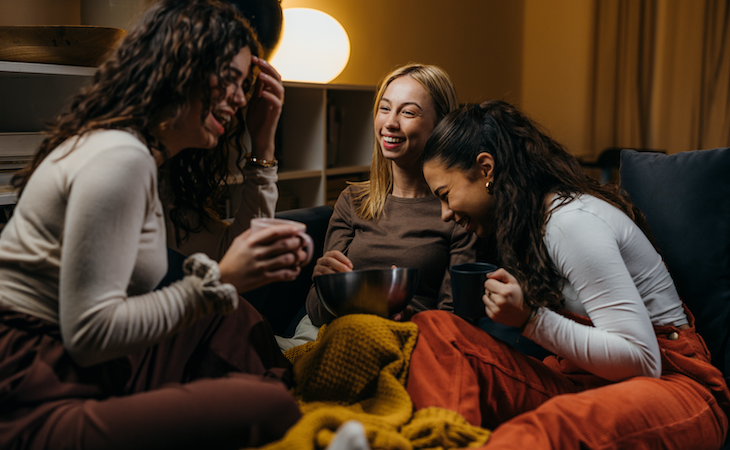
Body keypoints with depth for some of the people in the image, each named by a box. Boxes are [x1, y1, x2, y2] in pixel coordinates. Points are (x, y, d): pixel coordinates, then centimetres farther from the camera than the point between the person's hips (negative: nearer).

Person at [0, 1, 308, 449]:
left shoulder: (147, 154, 14)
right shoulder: (119, 158, -18)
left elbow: (245, 238, 23)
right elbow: (89, 334, -22)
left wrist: (260, 141, 16)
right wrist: (219, 281, -18)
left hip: (85, 369, 11)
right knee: (273, 409, -26)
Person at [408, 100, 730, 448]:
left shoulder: (573, 222, -16)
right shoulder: (528, 220, 12)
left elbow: (641, 359, -18)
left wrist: (530, 319, -22)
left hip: (668, 383, -7)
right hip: (582, 378, 8)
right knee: (432, 328, -16)